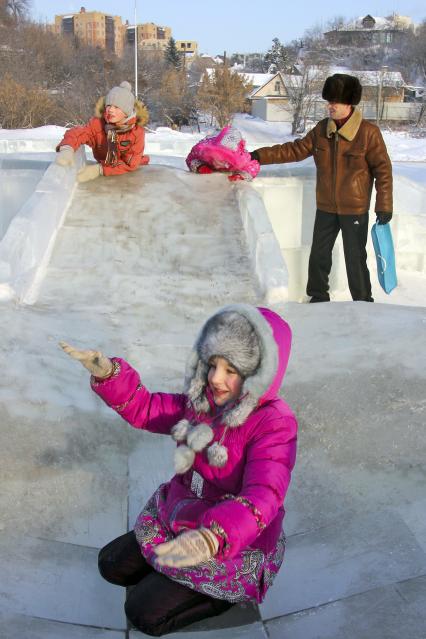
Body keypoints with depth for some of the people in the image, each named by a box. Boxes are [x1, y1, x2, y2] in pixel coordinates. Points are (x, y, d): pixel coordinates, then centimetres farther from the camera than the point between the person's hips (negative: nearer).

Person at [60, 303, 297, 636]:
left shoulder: (274, 424, -28)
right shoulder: (204, 401, -5)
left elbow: (262, 497, -40)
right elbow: (145, 409, 4)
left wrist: (213, 537, -60)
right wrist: (108, 374, -15)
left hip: (235, 543, -8)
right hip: (182, 522, 8)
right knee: (112, 565, 13)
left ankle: (235, 590, 7)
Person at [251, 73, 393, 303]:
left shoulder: (368, 132, -14)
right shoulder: (322, 129, 0)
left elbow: (383, 169, -10)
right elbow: (295, 150, 3)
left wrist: (384, 205, -10)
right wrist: (260, 155, -6)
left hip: (355, 209, -5)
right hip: (325, 207, 5)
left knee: (355, 259, 3)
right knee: (319, 255, 14)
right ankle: (318, 298, 32)